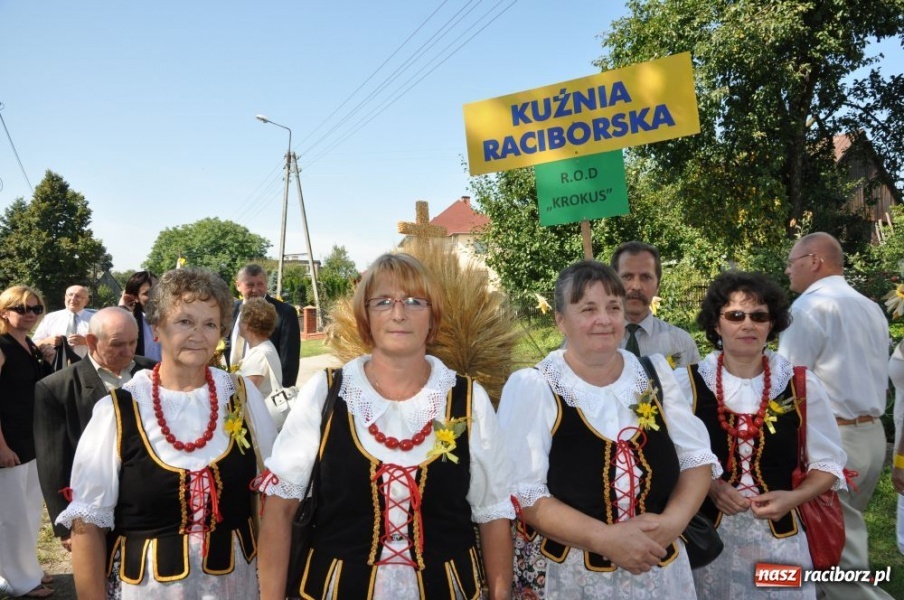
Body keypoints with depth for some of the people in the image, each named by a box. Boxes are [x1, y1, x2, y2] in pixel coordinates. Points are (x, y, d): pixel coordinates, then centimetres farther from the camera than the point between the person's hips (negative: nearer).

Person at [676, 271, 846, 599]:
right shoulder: (686, 383, -6)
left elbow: (829, 462, 6)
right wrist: (709, 486, -16)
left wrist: (795, 497, -11)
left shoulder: (802, 384, -1)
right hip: (708, 535, -1)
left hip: (779, 536, 1)